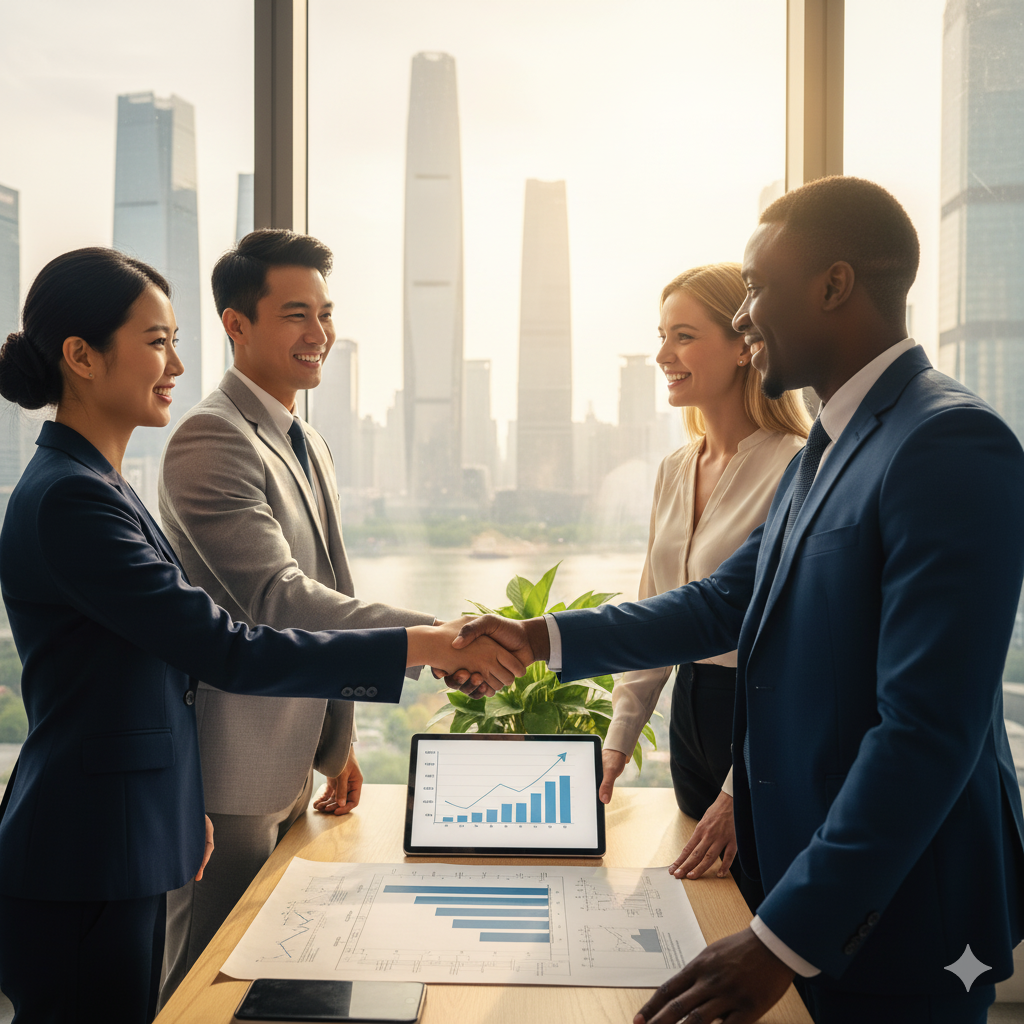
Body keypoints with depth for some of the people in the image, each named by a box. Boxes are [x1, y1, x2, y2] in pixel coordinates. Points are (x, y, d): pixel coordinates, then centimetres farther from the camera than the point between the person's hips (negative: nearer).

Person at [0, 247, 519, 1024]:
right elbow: (228, 652, -25)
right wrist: (421, 647, -23)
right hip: (80, 873, -10)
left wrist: (180, 809, 20)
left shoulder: (95, 486, 11)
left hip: (124, 850, 10)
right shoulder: (69, 499, -21)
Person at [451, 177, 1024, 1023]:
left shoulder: (951, 444, -22)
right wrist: (545, 639, 7)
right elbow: (724, 604, 12)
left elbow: (930, 729, -27)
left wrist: (785, 938, -26)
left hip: (897, 920, -8)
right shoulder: (825, 452, 10)